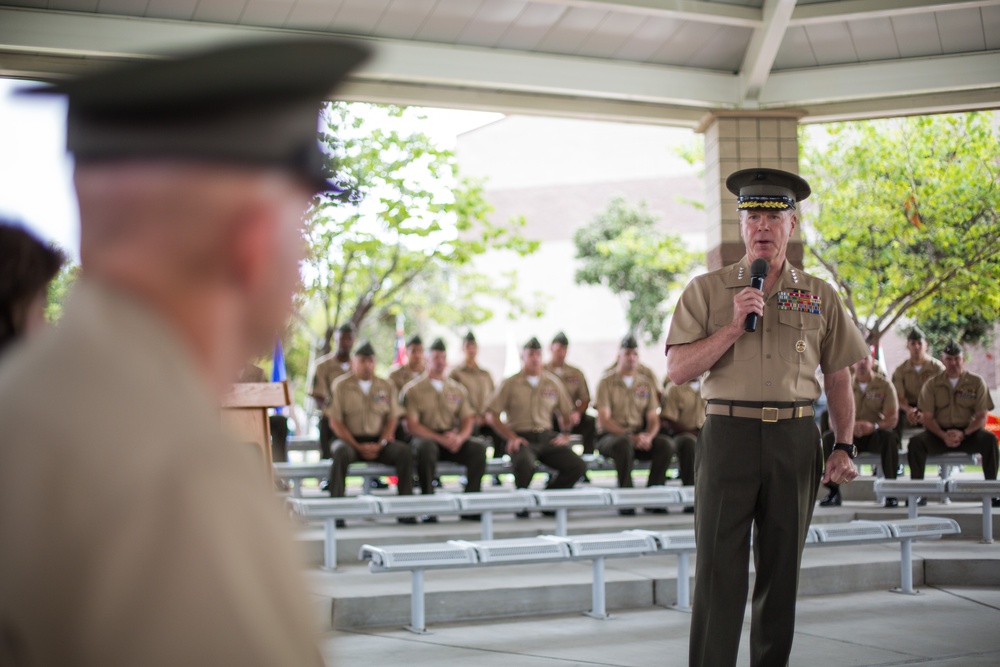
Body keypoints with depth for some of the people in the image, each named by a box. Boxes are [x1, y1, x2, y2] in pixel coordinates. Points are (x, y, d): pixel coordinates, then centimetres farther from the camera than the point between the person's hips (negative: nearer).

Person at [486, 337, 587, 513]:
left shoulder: (553, 383, 15)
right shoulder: (510, 384, 4)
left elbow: (565, 412, 26)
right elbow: (491, 415, 0)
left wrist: (565, 434, 8)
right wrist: (511, 437, -10)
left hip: (547, 437, 4)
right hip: (521, 438, -4)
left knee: (578, 466, -16)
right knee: (524, 463, -38)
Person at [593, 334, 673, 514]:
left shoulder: (646, 384, 14)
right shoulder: (607, 382, 2)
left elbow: (653, 419, 10)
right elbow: (604, 421, -8)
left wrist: (648, 436, -14)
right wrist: (630, 436, -20)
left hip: (639, 437, 4)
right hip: (610, 436, -4)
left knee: (665, 444, -25)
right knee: (624, 444, -39)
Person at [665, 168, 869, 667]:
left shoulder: (819, 296, 10)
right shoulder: (706, 290, 5)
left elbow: (838, 378, 14)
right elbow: (677, 370, -3)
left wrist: (843, 447, 5)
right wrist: (733, 326, -13)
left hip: (795, 442, 2)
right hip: (728, 435, -2)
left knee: (781, 570, 9)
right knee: (719, 573, -4)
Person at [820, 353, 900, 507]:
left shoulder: (885, 385, -3)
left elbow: (892, 419, -12)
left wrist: (874, 426, -35)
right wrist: (851, 425, -30)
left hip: (875, 435, -2)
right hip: (851, 436, 2)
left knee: (889, 437, -35)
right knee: (828, 437, -27)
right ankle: (834, 492, -22)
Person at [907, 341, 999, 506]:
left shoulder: (976, 382, 5)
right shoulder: (932, 384, 7)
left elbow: (982, 417, -1)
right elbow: (927, 417, 1)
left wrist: (963, 434, -19)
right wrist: (943, 436, -18)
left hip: (968, 434, -1)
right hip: (939, 434, 1)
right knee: (916, 441, -28)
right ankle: (918, 493, -24)